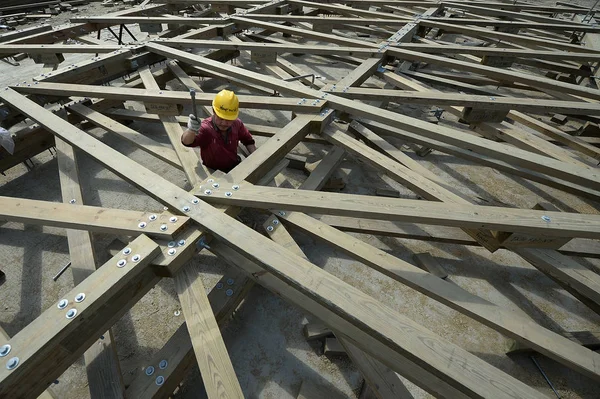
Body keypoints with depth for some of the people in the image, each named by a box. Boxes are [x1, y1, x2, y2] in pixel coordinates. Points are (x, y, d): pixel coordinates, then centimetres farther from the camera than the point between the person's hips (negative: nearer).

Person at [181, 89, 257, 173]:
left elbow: (248, 141, 9)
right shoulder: (205, 128, -23)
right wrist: (192, 130, -61)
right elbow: (187, 142, -40)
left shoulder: (237, 124, -9)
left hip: (235, 167, 4)